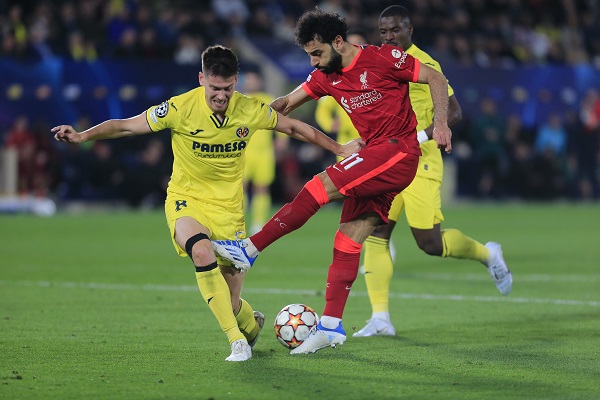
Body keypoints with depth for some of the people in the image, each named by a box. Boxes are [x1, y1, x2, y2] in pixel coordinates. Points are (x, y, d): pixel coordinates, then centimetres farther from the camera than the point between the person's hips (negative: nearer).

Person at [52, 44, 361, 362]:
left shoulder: (250, 111, -9)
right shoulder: (181, 108, -16)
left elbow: (294, 128, 8)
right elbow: (126, 127, -9)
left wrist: (339, 149, 12)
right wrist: (83, 136, -21)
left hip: (228, 207, 2)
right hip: (186, 199, -2)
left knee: (230, 305, -1)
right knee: (202, 252, -37)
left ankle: (252, 325, 39)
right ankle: (237, 340, -27)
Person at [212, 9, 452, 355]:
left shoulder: (382, 58, -9)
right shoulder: (326, 77, 11)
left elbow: (436, 78, -2)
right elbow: (288, 102, 15)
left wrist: (441, 122, -13)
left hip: (399, 151, -8)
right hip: (376, 157, 8)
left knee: (320, 187, -17)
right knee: (349, 238, 0)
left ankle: (250, 250, -13)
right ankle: (331, 324, 0)